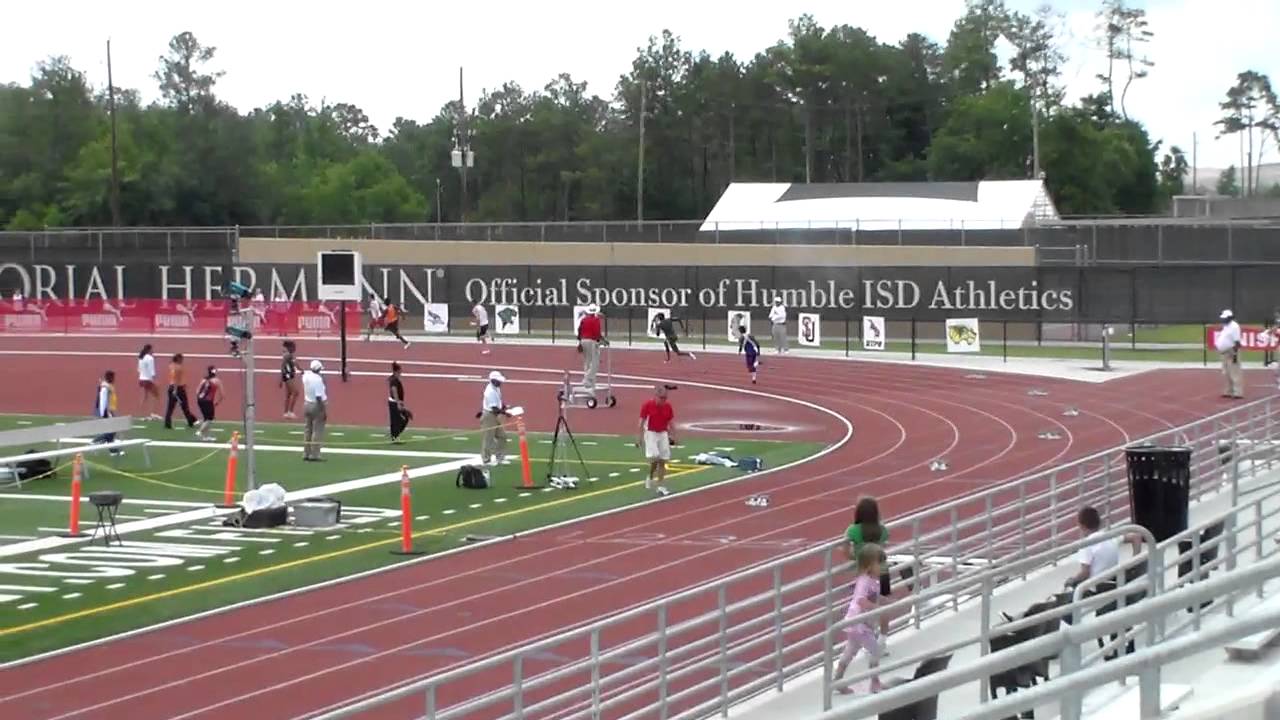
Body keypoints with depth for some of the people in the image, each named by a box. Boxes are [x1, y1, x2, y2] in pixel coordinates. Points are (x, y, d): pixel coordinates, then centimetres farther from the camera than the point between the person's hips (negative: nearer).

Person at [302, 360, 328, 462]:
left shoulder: (306, 376, -2)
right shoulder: (318, 379, -23)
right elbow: (319, 397, -23)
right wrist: (324, 411, -18)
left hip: (307, 404, 8)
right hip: (317, 406, -8)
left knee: (308, 430, 16)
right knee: (317, 431, -1)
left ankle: (306, 454, 21)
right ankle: (314, 456, -1)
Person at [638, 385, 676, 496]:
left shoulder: (668, 406, -2)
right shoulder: (647, 405, -12)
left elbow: (670, 423, 7)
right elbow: (642, 422, -7)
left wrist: (670, 437, 5)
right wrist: (641, 438, -8)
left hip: (663, 434, 4)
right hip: (651, 433, -3)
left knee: (662, 461, 1)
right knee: (654, 458, -20)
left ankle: (660, 486, 9)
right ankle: (650, 478, 6)